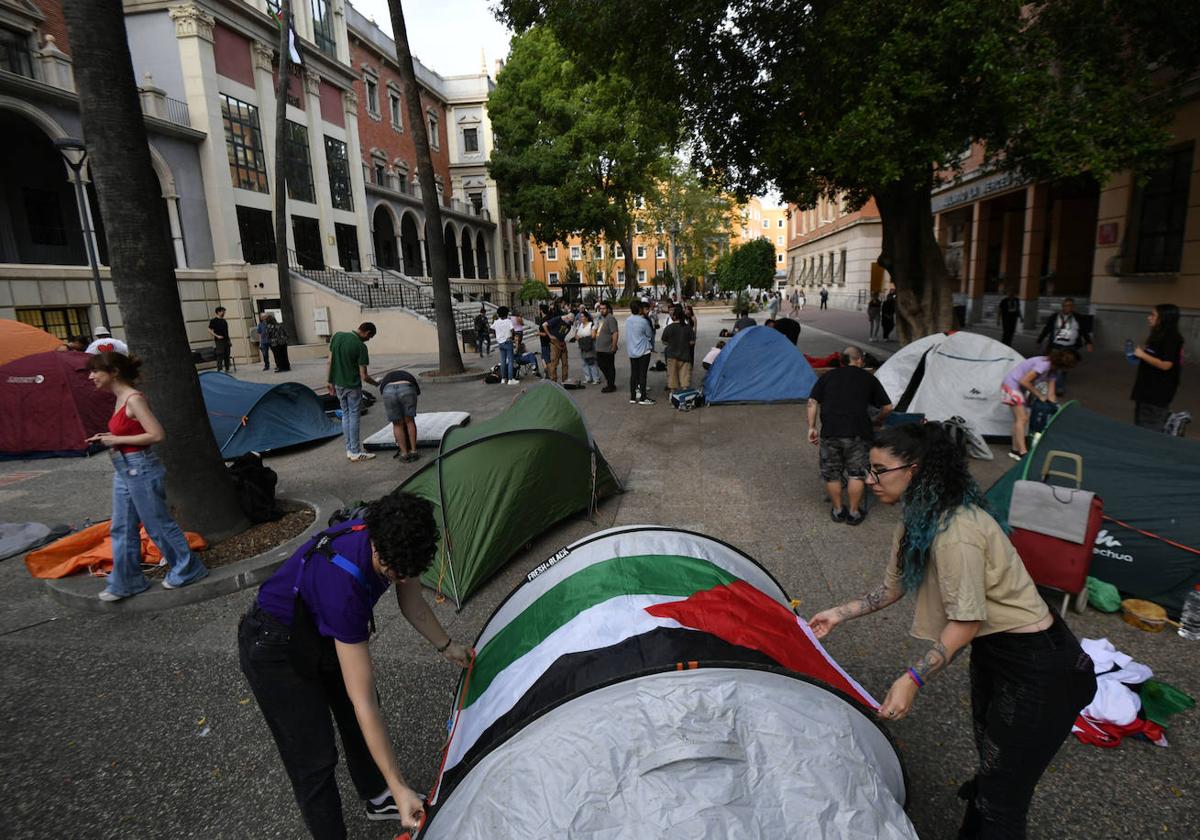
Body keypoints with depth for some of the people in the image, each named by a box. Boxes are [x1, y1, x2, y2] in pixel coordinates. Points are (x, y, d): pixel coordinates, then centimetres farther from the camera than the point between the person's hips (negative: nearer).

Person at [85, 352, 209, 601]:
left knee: (158, 524, 2)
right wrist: (108, 438, 6)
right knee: (122, 529, 14)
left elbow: (157, 435, -23)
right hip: (123, 470, 9)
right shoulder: (120, 399, 10)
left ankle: (187, 569, 16)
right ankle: (125, 582, 25)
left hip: (141, 469, -9)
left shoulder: (134, 399, -18)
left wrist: (117, 440, -18)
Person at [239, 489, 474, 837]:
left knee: (356, 722, 17)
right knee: (314, 757, 0)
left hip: (322, 631, 7)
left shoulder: (394, 542, -24)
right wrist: (400, 788, -33)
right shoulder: (343, 582, -44)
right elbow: (363, 701, -38)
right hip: (275, 650, -7)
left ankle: (377, 799, 39)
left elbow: (413, 604, 1)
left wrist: (446, 646, 10)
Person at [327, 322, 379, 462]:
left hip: (338, 384, 6)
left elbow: (330, 362, 4)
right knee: (354, 417, 2)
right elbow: (363, 376, -15)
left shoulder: (337, 336, 1)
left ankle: (349, 449, 22)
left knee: (345, 415, 16)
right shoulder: (361, 346, -16)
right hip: (353, 385, -6)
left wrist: (330, 382, 11)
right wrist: (377, 384, 2)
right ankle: (355, 452, 8)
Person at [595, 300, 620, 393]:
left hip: (608, 349, -10)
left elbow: (615, 333, -23)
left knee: (610, 367, 1)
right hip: (600, 349, 10)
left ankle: (611, 386, 12)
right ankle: (609, 382, 30)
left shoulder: (610, 318, -17)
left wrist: (614, 347, -23)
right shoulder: (602, 317, 13)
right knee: (600, 365, 17)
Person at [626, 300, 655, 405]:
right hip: (643, 350, -6)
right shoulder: (643, 321, -15)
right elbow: (650, 335, -3)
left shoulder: (627, 320, 2)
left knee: (633, 374, 10)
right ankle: (643, 398, 1)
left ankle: (632, 397, 14)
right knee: (643, 374, -1)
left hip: (631, 351, 6)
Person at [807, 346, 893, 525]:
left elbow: (813, 402, 8)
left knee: (831, 473, 14)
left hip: (830, 431, 2)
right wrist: (877, 422, 31)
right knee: (856, 473, 10)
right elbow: (887, 407, 14)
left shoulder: (827, 376, 17)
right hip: (858, 433, -2)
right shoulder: (868, 378, 13)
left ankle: (837, 510, 25)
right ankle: (854, 512, 18)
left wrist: (812, 427, 10)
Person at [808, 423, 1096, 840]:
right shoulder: (917, 520, 0)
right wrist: (839, 613, 9)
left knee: (1001, 803, 1)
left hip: (1037, 668, -9)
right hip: (992, 649, 9)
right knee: (990, 761, 25)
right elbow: (893, 587, 10)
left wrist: (912, 680, -26)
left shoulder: (955, 532, -30)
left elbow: (966, 621, -26)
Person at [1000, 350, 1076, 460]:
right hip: (1012, 385, -10)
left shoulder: (1053, 371, 4)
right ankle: (1023, 452, -14)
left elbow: (1051, 394, 7)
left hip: (1019, 388, 10)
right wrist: (1039, 396, -14)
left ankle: (1015, 450, 17)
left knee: (1019, 419, 11)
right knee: (1022, 419, -13)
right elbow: (1024, 381, -27)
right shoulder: (1044, 365, -25)